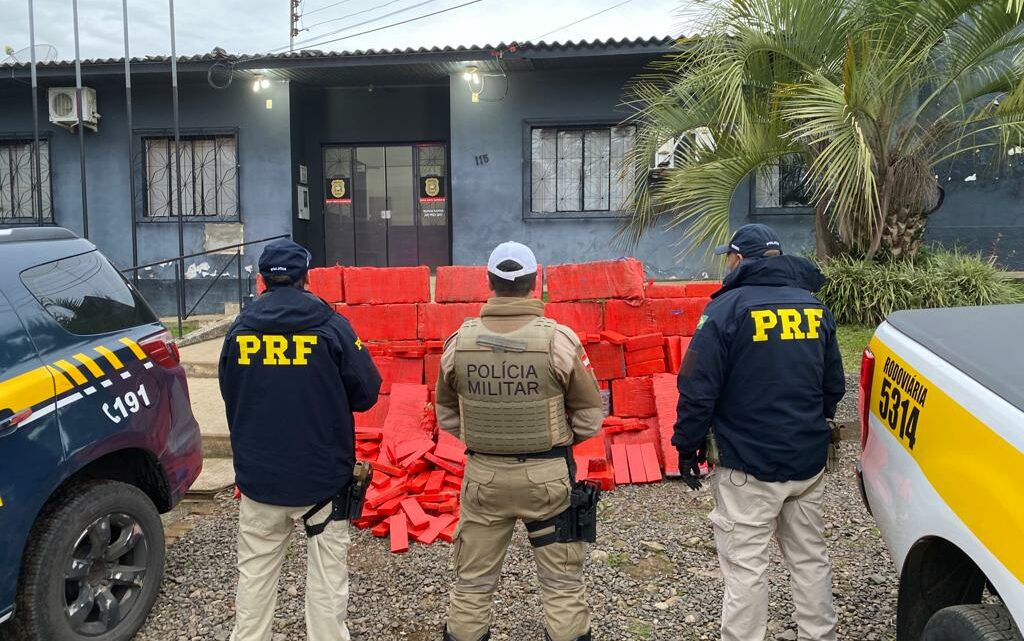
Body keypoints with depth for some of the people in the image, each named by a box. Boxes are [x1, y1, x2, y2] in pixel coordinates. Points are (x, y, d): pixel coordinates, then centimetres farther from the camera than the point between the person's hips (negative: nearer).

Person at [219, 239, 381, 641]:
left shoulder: (239, 330, 2)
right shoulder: (331, 326, -9)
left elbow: (230, 399, 11)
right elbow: (366, 393, -6)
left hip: (258, 476, 3)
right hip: (323, 477, -3)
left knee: (255, 574, 15)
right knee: (327, 578, 5)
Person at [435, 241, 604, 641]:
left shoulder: (460, 340, -7)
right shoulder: (559, 339, -14)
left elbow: (447, 414, 5)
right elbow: (589, 415, -6)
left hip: (483, 473, 2)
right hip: (547, 474, -2)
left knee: (473, 580, 18)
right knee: (562, 581, 14)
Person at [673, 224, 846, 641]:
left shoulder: (728, 308, -12)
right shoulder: (814, 308, 8)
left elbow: (698, 388, -15)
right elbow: (834, 385, 16)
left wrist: (688, 446, -3)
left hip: (748, 467, -6)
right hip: (809, 461, 7)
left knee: (745, 567, 0)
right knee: (810, 558, 18)